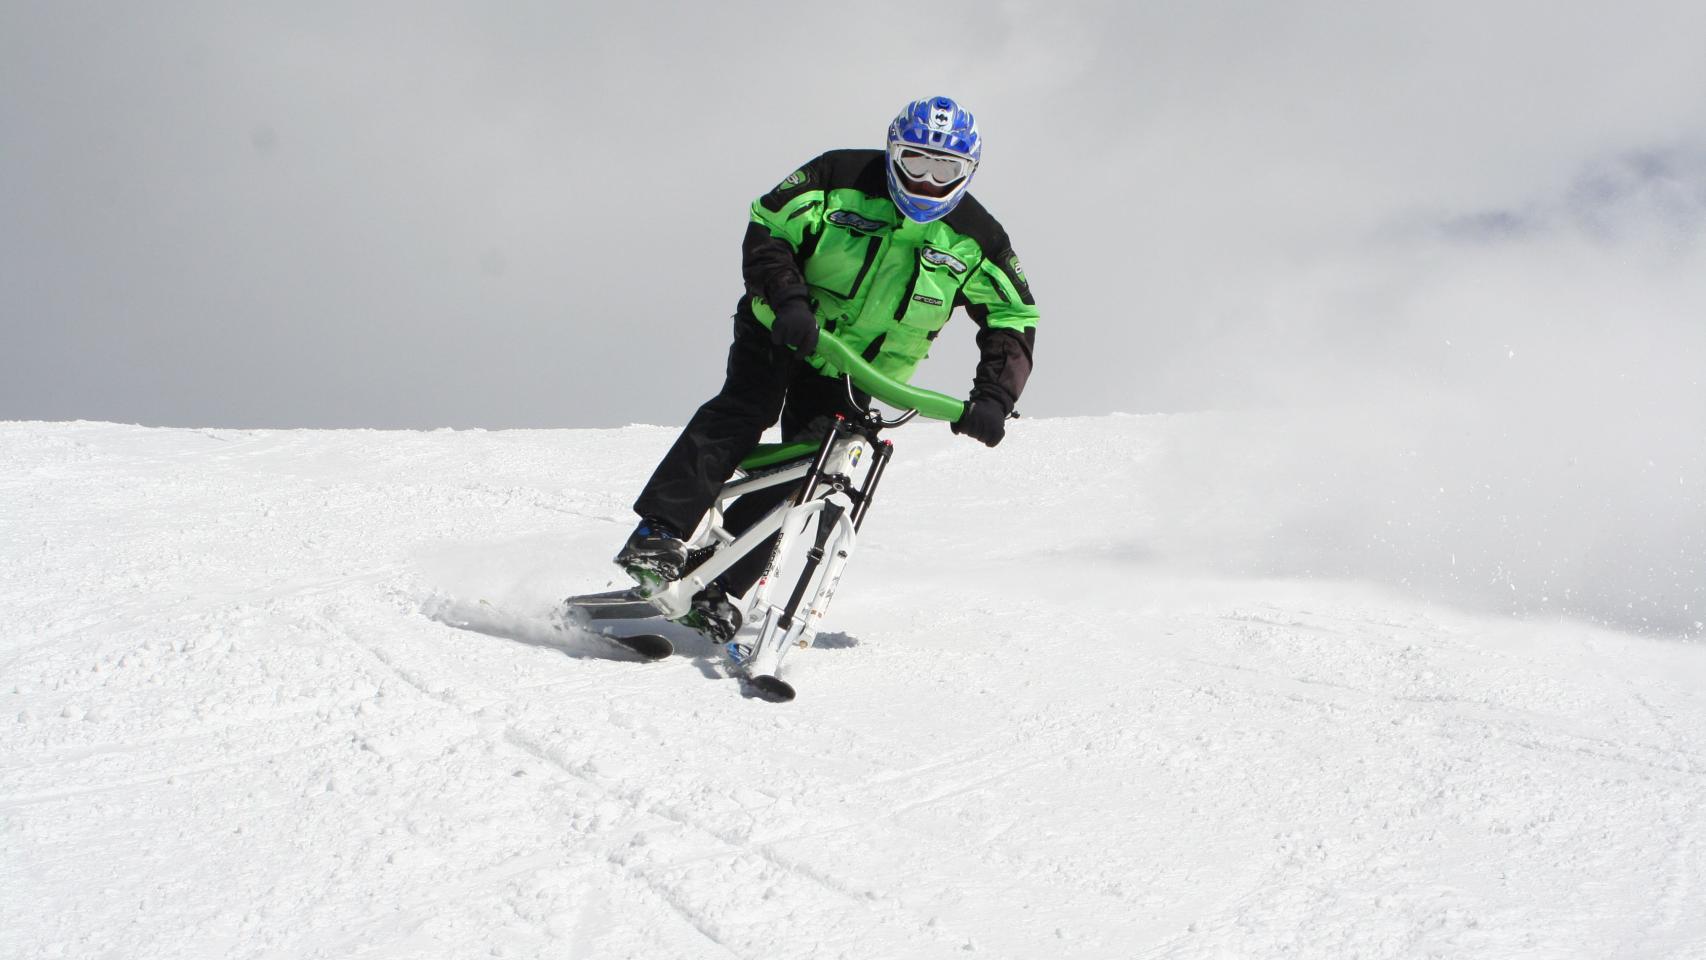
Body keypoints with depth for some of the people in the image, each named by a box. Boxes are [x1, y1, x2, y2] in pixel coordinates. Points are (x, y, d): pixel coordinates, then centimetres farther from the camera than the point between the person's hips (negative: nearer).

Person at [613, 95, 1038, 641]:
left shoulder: (976, 240, -8)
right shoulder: (839, 178, -13)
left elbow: (1015, 319, -4)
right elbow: (766, 228, -11)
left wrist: (994, 397, -19)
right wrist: (787, 299, -28)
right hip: (781, 331, -2)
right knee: (740, 414, -26)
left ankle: (722, 585, -8)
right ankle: (658, 532, -25)